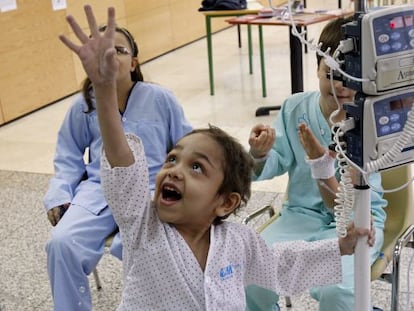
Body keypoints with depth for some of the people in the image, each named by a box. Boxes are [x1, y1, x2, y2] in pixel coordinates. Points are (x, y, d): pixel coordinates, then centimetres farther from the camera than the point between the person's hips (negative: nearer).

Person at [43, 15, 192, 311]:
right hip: (99, 189, 2)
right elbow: (69, 157, 20)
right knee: (62, 243, -26)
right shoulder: (84, 105, 8)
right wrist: (59, 196, 6)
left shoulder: (160, 98, 2)